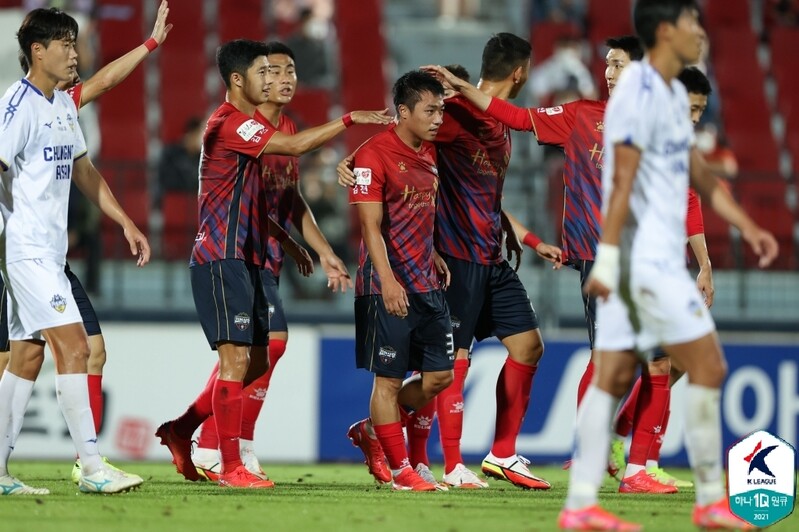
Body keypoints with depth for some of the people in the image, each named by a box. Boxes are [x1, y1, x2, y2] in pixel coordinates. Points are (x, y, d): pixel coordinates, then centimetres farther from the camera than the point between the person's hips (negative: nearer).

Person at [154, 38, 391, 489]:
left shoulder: (247, 124, 19)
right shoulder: (231, 123, -13)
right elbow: (296, 145, -26)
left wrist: (288, 242, 23)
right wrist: (351, 119, -20)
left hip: (247, 259, 10)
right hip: (222, 260, -10)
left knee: (255, 363, 10)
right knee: (237, 359, -11)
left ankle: (181, 431, 21)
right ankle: (232, 468, -7)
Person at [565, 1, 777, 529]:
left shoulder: (674, 94, 16)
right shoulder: (640, 91, -14)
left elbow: (700, 174, 24)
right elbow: (622, 180, -19)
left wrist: (747, 226, 18)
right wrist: (608, 257, -23)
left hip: (657, 260, 9)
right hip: (645, 260, -9)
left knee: (614, 377, 5)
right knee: (708, 366, -5)